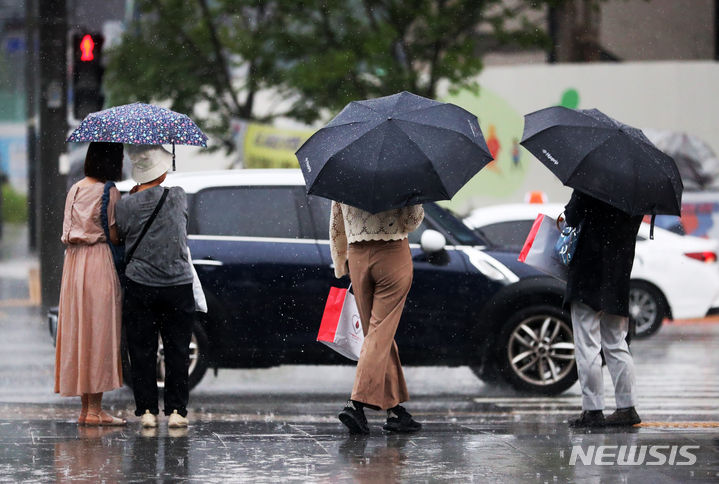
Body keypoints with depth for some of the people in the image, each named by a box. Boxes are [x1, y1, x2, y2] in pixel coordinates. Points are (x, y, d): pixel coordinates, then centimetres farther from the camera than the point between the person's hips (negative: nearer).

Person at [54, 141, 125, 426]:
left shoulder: (75, 190, 11)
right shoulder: (109, 192, -12)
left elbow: (69, 232, 13)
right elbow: (114, 236, -12)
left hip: (74, 264, 8)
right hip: (100, 263, -8)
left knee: (79, 332, 9)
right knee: (100, 333, -3)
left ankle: (85, 409, 12)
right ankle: (95, 410, -3)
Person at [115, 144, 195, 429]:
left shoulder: (126, 206, -7)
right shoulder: (178, 198, -4)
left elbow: (119, 236, 5)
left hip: (140, 287, 0)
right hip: (178, 285, 1)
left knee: (142, 351, 7)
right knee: (177, 351, 7)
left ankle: (146, 410, 5)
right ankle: (176, 410, 7)